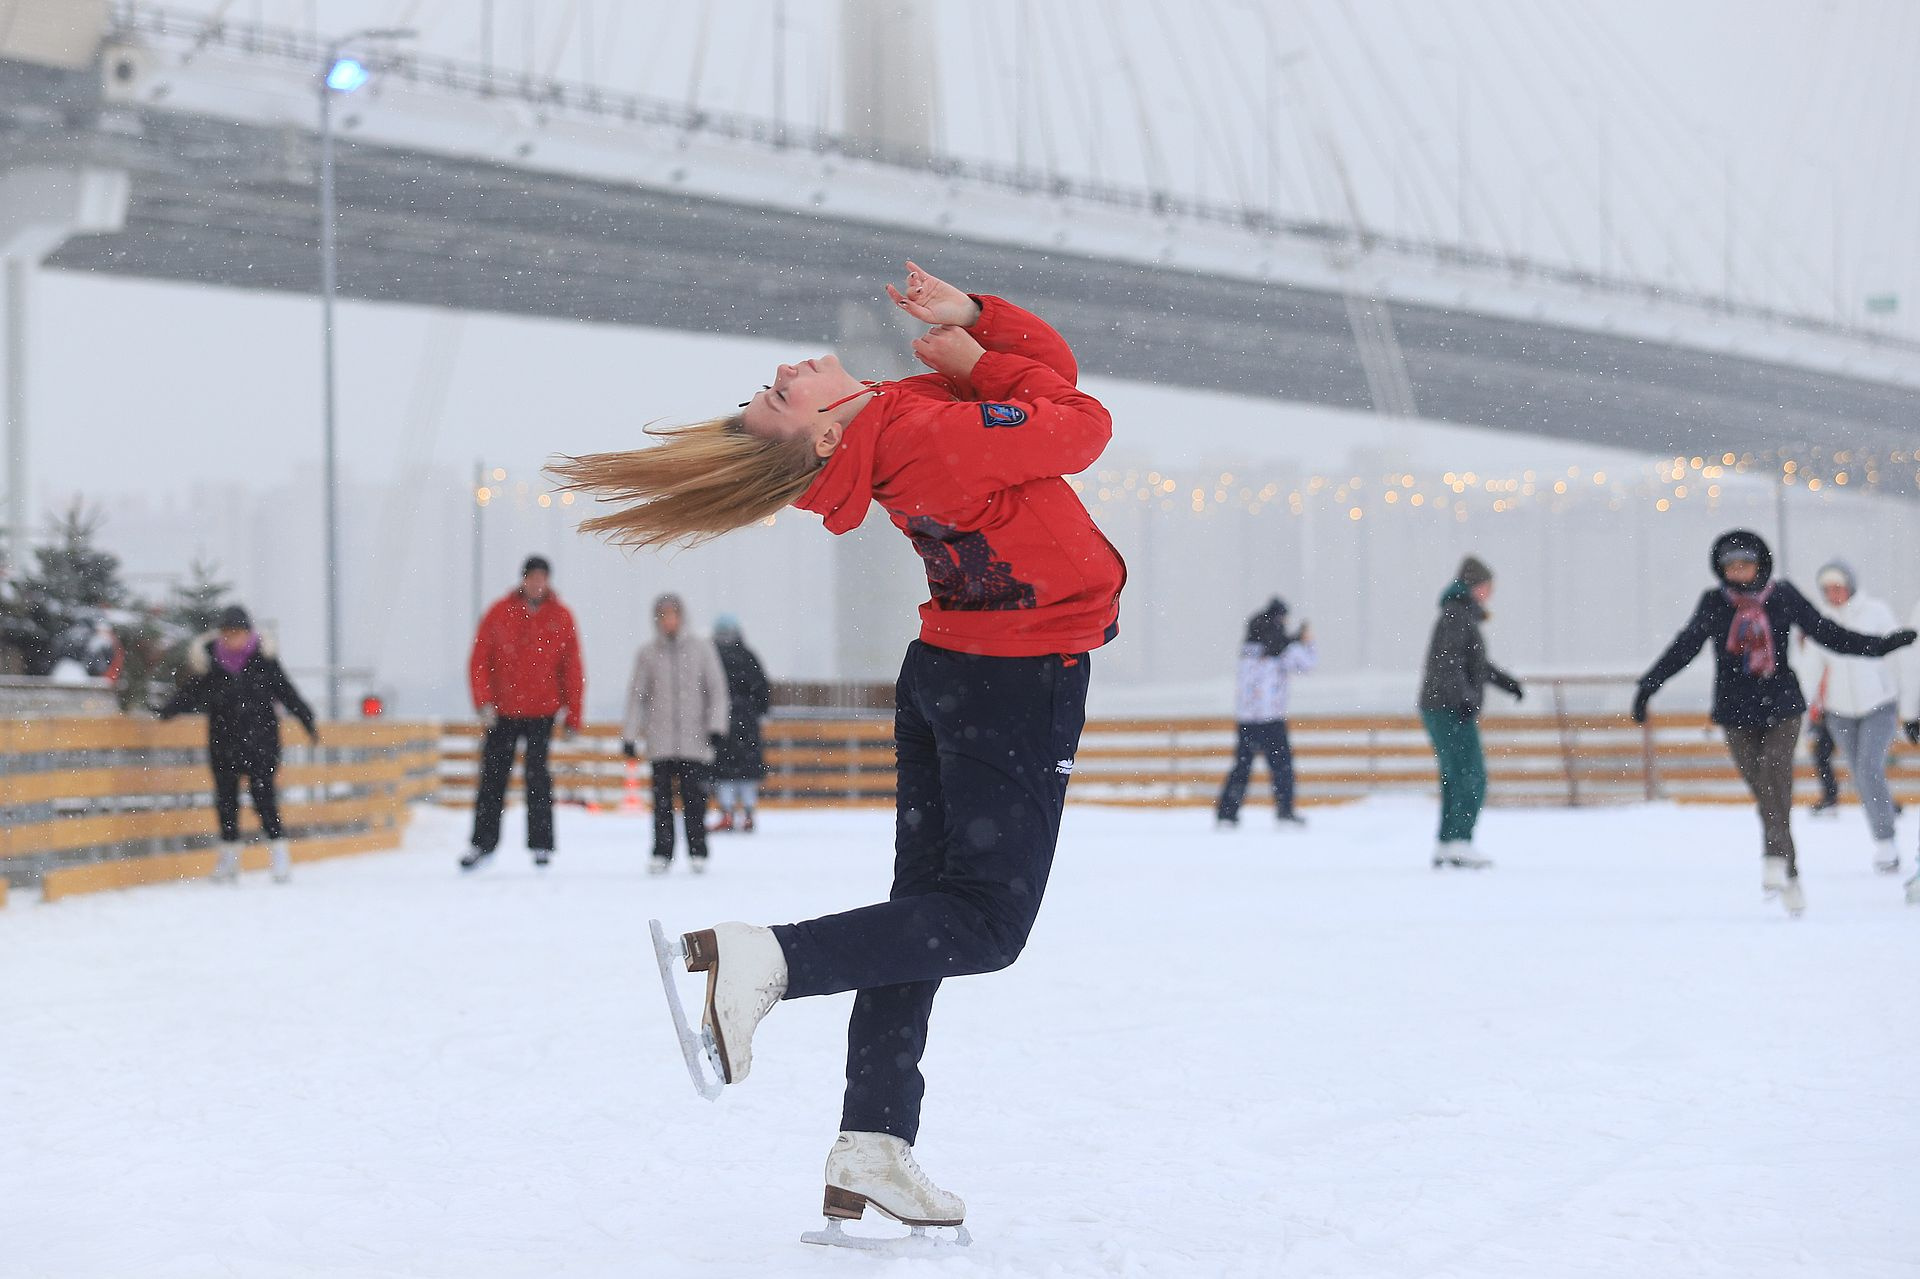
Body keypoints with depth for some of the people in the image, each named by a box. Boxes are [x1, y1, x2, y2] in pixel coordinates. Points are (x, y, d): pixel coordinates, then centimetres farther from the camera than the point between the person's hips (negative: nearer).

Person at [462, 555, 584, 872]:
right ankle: (482, 842, 14)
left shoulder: (561, 618, 1)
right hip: (502, 711, 1)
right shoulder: (500, 613, 0)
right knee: (493, 777, 5)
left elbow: (572, 671, 4)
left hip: (542, 712, -1)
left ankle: (541, 844, 1)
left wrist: (572, 717, 1)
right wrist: (484, 701, -11)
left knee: (537, 775, -7)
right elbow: (479, 661, 0)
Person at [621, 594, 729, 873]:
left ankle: (697, 853, 4)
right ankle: (662, 853, 4)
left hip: (695, 739, -1)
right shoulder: (647, 655, 6)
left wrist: (715, 725, -4)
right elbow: (637, 696, 7)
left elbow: (716, 688, 5)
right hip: (660, 740, 1)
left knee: (694, 797, -4)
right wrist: (629, 736, 3)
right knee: (662, 798, -1)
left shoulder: (700, 648, 5)